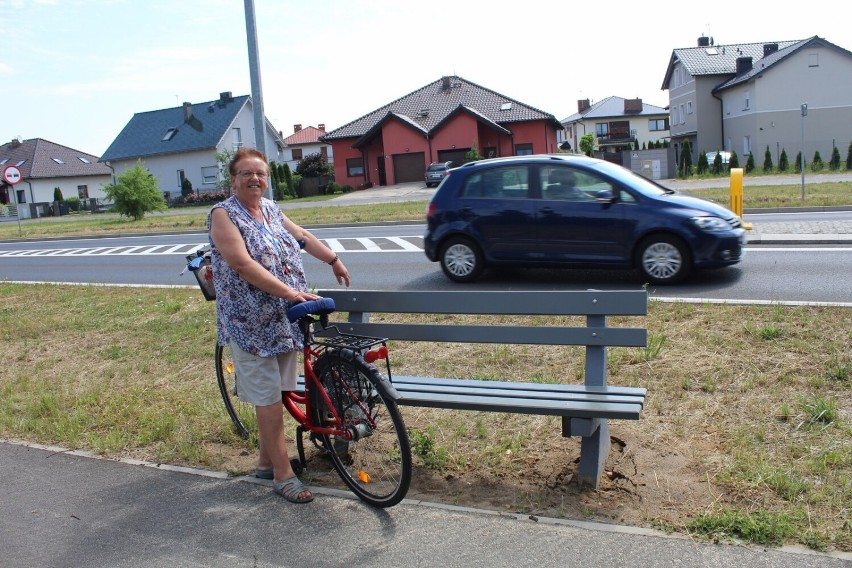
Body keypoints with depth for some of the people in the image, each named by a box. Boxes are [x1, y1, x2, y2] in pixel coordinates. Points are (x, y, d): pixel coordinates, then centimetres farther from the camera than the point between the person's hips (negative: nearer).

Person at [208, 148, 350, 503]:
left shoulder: (271, 209, 12)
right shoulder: (223, 215, -10)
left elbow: (302, 237, 26)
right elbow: (243, 264, -22)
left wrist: (334, 260, 31)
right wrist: (289, 292, -27)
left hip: (285, 320, 7)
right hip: (251, 323, -7)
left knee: (273, 392, 14)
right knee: (269, 398, -1)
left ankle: (266, 461, 29)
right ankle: (283, 474, 9)